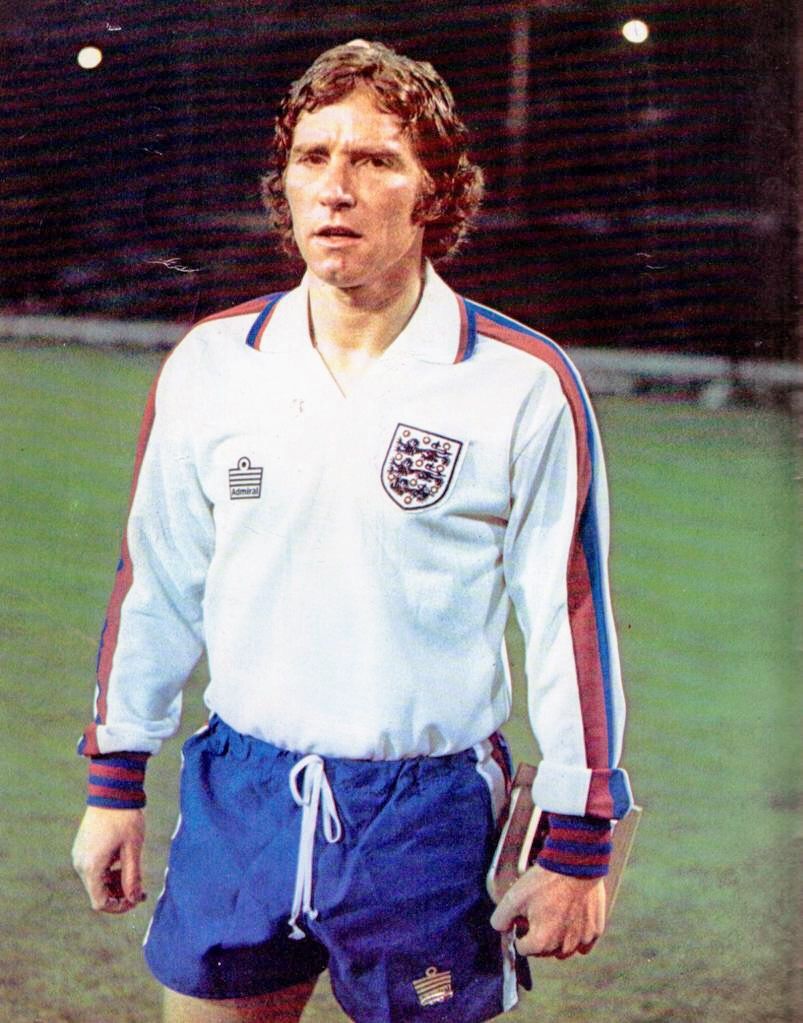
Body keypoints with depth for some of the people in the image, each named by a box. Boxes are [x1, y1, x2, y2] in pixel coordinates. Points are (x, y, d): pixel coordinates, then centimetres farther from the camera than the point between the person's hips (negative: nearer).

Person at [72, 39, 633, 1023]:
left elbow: (570, 619, -4)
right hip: (237, 795, 3)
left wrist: (576, 851, -3)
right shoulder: (211, 365, 2)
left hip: (430, 820, -3)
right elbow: (155, 587, 11)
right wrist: (114, 789, 13)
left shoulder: (525, 386, -8)